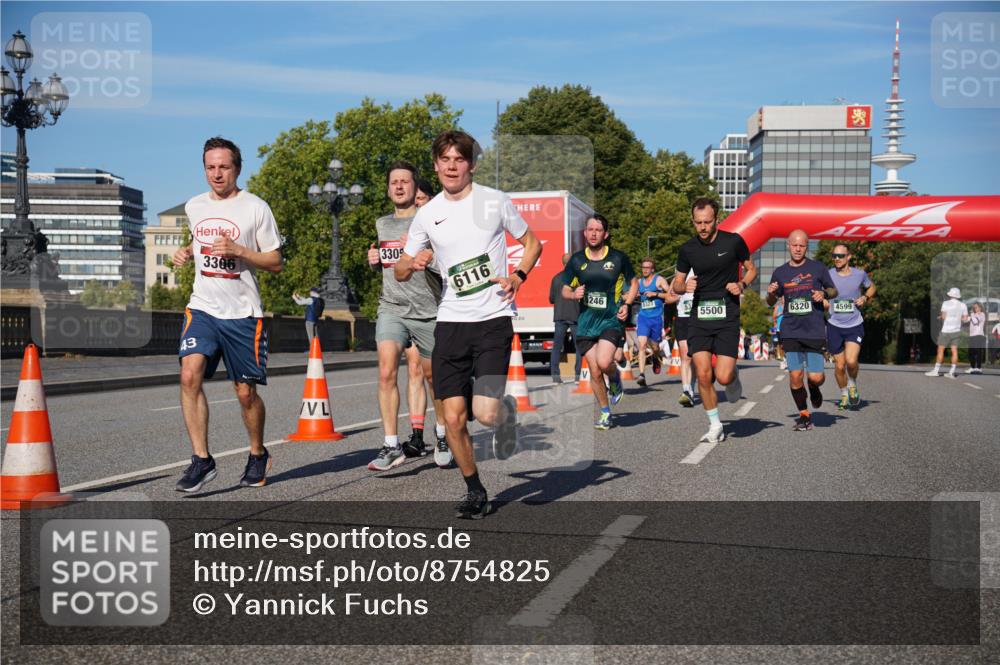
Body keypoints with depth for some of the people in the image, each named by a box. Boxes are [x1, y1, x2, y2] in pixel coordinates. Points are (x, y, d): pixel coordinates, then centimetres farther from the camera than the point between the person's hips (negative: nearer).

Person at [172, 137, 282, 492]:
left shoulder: (256, 208, -4)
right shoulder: (194, 206, 10)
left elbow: (275, 263, -3)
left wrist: (238, 251, -17)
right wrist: (186, 251, 8)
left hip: (242, 313, -3)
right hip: (202, 307, 3)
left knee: (246, 392, 4)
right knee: (189, 376, -18)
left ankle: (258, 455, 28)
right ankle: (202, 459, -12)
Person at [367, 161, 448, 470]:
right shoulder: (381, 225, 16)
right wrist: (374, 261, 8)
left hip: (427, 310, -3)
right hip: (391, 308, 3)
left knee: (431, 375, 10)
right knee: (387, 372, -16)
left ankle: (442, 435, 32)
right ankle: (392, 445, -12)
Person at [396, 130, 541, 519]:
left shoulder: (495, 201, 2)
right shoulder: (427, 214, 8)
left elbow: (532, 244, 14)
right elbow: (400, 271, 14)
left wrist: (517, 277, -4)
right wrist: (414, 263, -9)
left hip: (494, 318, -2)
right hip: (451, 322, 3)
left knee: (485, 413, -15)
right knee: (453, 418, -3)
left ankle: (508, 412, 23)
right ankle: (475, 492, 18)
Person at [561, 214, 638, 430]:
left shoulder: (618, 258, -1)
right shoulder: (576, 260, 4)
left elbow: (634, 282, 12)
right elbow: (565, 289, 13)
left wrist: (626, 304, -4)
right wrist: (574, 294, -10)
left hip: (612, 319, -3)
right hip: (586, 321, 3)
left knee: (603, 362, -24)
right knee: (594, 372, 3)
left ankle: (615, 379, 12)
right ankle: (605, 413, 21)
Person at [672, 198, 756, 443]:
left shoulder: (733, 241, -3)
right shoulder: (687, 249, 3)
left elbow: (751, 269, 12)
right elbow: (677, 283, 13)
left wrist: (742, 285, -8)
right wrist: (685, 286, -10)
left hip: (727, 317, -2)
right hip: (699, 318, 2)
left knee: (723, 377, -10)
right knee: (703, 374, -7)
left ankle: (734, 376, 28)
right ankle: (715, 425, 11)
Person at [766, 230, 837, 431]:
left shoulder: (817, 268, 3)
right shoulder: (780, 272, 7)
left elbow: (833, 290, 14)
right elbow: (771, 303, 17)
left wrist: (824, 294, -8)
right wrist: (771, 293, -5)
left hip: (815, 331, -1)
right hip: (790, 331, 1)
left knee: (815, 376, -7)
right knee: (795, 375, -4)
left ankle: (814, 389, 31)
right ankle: (804, 415, 14)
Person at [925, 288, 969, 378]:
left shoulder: (946, 303, -8)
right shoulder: (963, 305, 4)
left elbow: (943, 316, -13)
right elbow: (965, 319, 5)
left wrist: (940, 317, 8)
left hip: (946, 331, -4)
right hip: (956, 331, 4)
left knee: (940, 350, 2)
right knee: (954, 350, 3)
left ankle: (936, 370, 2)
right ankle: (952, 372, 2)